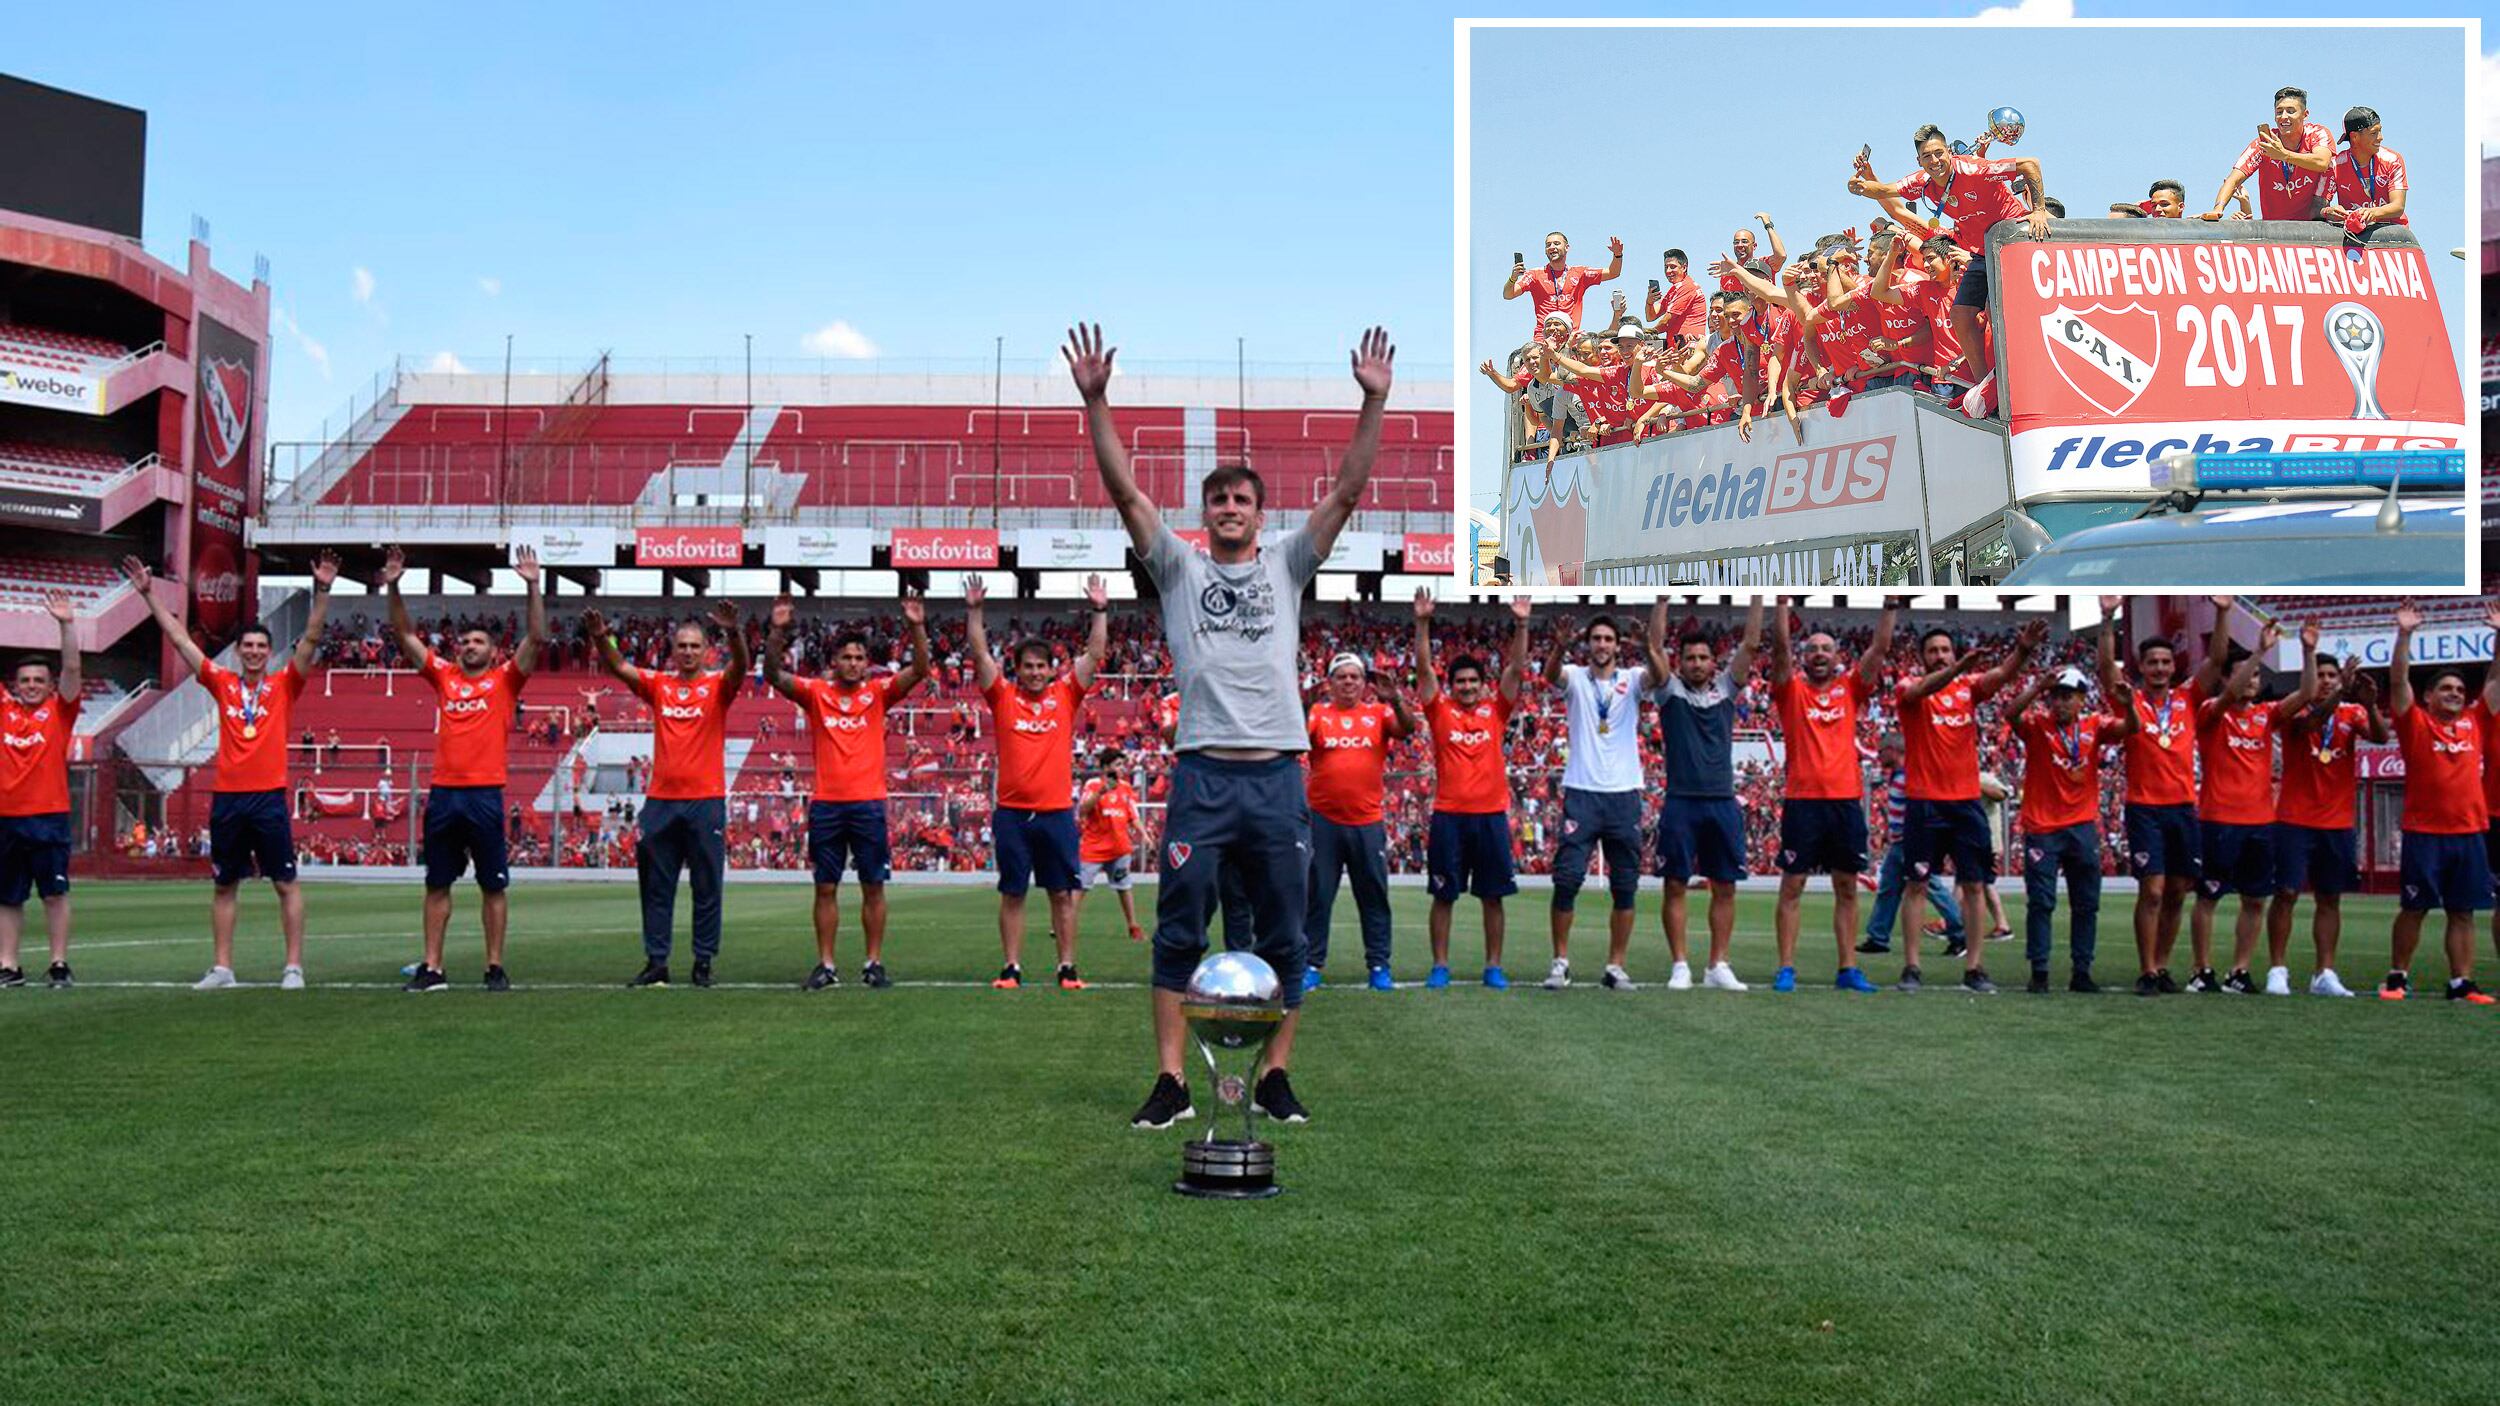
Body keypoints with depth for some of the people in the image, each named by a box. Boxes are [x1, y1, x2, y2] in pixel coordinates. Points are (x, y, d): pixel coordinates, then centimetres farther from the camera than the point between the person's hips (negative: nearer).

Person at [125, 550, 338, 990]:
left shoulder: (283, 685, 3)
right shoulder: (222, 683, 9)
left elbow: (311, 639, -6)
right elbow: (178, 637, 10)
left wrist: (322, 591, -17)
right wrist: (148, 593, 8)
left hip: (270, 798, -3)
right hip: (227, 798, 3)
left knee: (286, 884, -2)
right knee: (224, 886, 9)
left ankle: (294, 966, 2)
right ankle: (222, 968, 16)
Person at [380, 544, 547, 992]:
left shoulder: (505, 680, 6)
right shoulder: (443, 677, 14)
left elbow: (537, 639, -4)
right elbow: (405, 635, 13)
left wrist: (532, 586, -12)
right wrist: (393, 588, 3)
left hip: (486, 794, -3)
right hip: (443, 793, 3)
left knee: (494, 885, 2)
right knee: (437, 884, 7)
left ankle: (496, 968, 8)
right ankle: (431, 968, 12)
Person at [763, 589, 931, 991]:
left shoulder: (878, 692, 4)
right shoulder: (816, 693, 4)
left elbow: (920, 670, -7)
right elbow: (774, 674, -7)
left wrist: (917, 628, -21)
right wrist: (777, 632, -21)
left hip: (869, 803, 0)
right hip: (826, 803, 0)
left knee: (874, 886, 3)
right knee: (826, 888, 5)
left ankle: (873, 964, 11)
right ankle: (826, 966, 11)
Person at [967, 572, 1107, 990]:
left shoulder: (1066, 697, 7)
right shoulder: (1004, 698, 5)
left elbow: (1094, 654, 4)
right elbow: (980, 653, 0)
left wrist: (1100, 611, -2)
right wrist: (974, 611, -8)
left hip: (1057, 811, 0)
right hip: (1011, 812, 0)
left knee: (1062, 893, 3)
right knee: (1012, 894, 5)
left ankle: (1068, 968, 9)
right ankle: (1011, 968, 11)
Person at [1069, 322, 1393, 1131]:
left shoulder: (1286, 567, 13)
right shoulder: (1179, 568, 11)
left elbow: (1349, 490, 5)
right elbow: (1124, 490, 1)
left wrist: (1374, 403, -4)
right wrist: (1095, 403, -9)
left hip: (1277, 776, 1)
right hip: (1203, 775, -1)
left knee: (1284, 938, 5)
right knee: (1178, 935, 0)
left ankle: (1275, 1079, 15)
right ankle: (1171, 1082, 5)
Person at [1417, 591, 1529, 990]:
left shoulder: (1496, 711, 8)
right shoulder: (1440, 711, 5)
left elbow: (1516, 668, 2)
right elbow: (1423, 667, -3)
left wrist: (1520, 625, -8)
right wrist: (1422, 623, -12)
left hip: (1491, 814, 1)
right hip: (1448, 815, -1)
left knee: (1493, 896, 6)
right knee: (1443, 895, 4)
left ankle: (1494, 967, 14)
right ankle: (1440, 966, 12)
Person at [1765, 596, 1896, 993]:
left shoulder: (1850, 689, 12)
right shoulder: (1792, 690, 5)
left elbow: (1880, 648, 6)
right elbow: (1780, 647, -8)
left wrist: (1890, 605, -2)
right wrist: (1782, 601, -16)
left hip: (1846, 801, 3)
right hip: (1802, 800, -3)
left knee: (1847, 889, 7)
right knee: (1792, 887, 0)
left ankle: (1848, 969, 13)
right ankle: (1786, 969, 3)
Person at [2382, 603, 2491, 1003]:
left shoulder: (2474, 723, 12)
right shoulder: (2415, 723, 1)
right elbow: (2398, 680, -9)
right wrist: (2404, 635, -18)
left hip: (2470, 831, 4)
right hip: (2423, 831, -4)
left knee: (2463, 912, 5)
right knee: (2413, 909, 2)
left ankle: (2461, 984, 9)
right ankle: (2397, 977, 11)